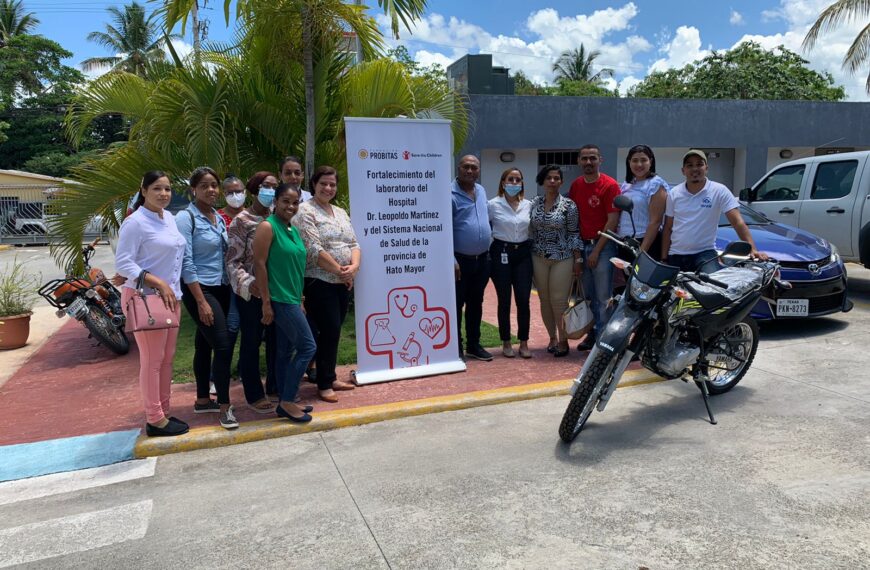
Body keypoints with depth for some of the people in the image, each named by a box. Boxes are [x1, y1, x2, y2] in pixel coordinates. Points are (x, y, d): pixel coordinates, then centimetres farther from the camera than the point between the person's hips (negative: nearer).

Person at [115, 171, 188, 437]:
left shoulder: (170, 218, 12)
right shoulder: (135, 222, -13)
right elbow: (122, 263, -17)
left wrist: (173, 289, 13)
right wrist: (158, 283, -21)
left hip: (170, 296, 8)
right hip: (145, 297, -8)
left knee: (167, 358, 13)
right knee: (152, 360, -1)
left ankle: (163, 412, 24)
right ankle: (155, 420, 9)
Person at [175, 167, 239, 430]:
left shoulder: (218, 217, 10)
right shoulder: (186, 217, -11)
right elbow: (186, 263, -16)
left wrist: (230, 285, 8)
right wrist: (201, 302, -19)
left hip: (222, 288, 7)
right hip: (199, 289, -7)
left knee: (205, 345, 15)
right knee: (223, 346, -10)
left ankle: (202, 400, 25)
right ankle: (224, 406, 0)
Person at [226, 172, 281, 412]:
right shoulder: (242, 220, -7)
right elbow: (232, 260, -10)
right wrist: (247, 283, -25)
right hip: (252, 293, -5)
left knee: (276, 340, 12)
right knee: (251, 342, 5)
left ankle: (274, 388, 28)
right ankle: (254, 395, 17)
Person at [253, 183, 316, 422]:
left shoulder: (293, 230, 14)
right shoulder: (268, 227, -11)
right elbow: (259, 264, -14)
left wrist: (300, 300, 19)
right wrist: (266, 303, -16)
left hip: (291, 299, 8)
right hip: (279, 299, -8)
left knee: (285, 352, 12)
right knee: (307, 346, -7)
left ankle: (285, 403, 20)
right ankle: (287, 402, 2)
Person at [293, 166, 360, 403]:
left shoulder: (341, 212, 17)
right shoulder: (305, 211, -7)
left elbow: (354, 243, 13)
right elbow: (314, 250, -16)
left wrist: (354, 266, -7)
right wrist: (340, 271, -13)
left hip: (343, 283, 7)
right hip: (319, 283, -7)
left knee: (334, 331, 13)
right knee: (329, 331, -5)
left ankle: (330, 378, 25)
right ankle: (324, 385, 8)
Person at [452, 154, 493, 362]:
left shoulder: (481, 191, 11)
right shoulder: (450, 194, -12)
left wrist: (488, 251, 17)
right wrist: (452, 260, -21)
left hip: (482, 259, 7)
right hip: (460, 260, -7)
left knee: (476, 303, 15)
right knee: (456, 304, 1)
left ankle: (473, 345, 26)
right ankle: (456, 349, 10)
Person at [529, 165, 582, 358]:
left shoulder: (569, 205, -5)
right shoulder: (535, 203, 5)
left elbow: (574, 234, -3)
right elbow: (531, 230, 11)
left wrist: (578, 260, -5)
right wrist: (528, 257, 9)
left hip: (562, 259, -4)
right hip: (539, 258, 4)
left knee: (559, 300, -3)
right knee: (545, 300, 9)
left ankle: (563, 340, 12)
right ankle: (552, 337, 23)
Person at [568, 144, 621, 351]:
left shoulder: (609, 185, -8)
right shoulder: (576, 185, 9)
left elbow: (613, 220, -11)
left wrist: (596, 250, -12)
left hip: (602, 246, -6)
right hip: (582, 245, 6)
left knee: (603, 297, -3)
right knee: (587, 295, 12)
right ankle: (593, 333, 23)